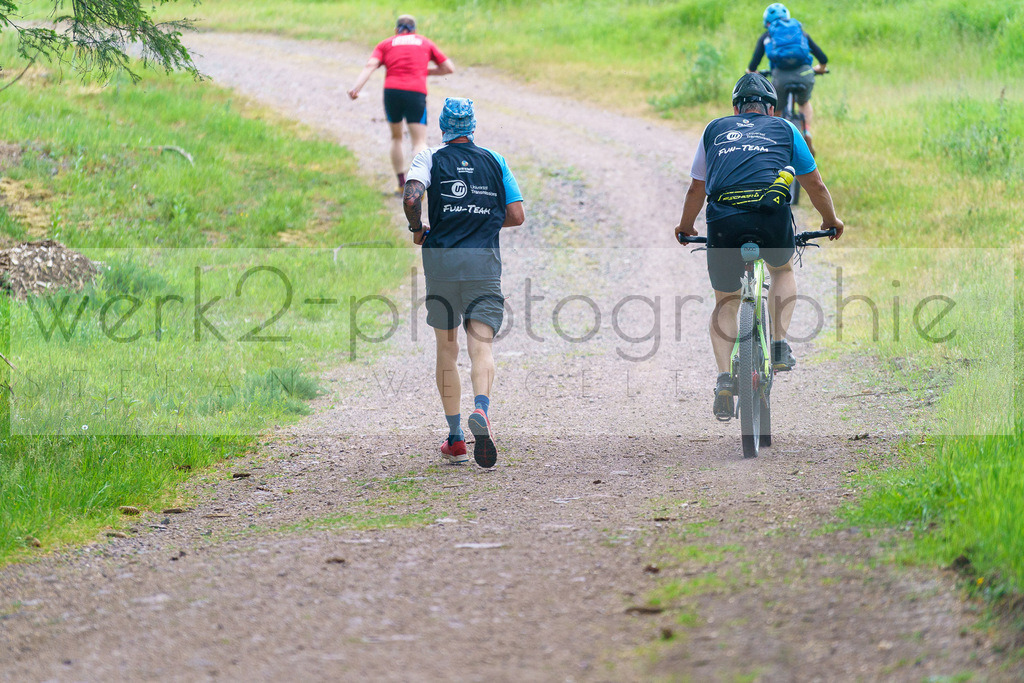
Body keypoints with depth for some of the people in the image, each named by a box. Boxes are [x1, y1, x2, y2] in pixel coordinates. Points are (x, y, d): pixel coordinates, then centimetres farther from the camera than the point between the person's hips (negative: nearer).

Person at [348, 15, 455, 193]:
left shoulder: (386, 44, 20)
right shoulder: (425, 43, 22)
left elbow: (370, 65, 2)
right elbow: (449, 68, 21)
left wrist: (356, 88, -9)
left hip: (392, 91, 1)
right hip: (416, 92, -1)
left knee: (396, 138, 22)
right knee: (420, 143, -3)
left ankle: (402, 184, 19)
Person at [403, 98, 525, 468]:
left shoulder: (430, 158, 4)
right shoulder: (495, 161, 10)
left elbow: (411, 197, -15)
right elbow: (517, 215, 9)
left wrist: (417, 230, 3)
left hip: (441, 258, 0)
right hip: (484, 261, 0)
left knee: (446, 348, 12)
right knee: (481, 345, -7)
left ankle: (455, 438, 12)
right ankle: (481, 410, -37)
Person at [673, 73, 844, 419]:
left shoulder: (715, 129, 28)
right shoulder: (784, 129, 26)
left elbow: (696, 189, 35)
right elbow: (815, 186, 33)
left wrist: (685, 227, 52)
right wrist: (831, 221, 50)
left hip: (723, 216, 0)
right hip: (772, 215, 0)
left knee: (725, 303, 16)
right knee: (783, 269, 32)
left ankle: (724, 378, -2)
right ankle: (779, 346, 18)